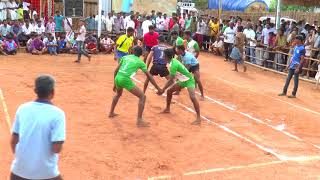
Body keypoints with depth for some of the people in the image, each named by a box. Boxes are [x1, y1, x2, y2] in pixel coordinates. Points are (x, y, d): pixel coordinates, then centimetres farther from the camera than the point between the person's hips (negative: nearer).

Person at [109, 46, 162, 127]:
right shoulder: (140, 62, 9)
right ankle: (139, 121, -4)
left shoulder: (125, 57, 19)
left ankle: (111, 113, 45)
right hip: (125, 80, -6)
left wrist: (115, 84, 29)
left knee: (118, 94, 38)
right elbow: (149, 76, 6)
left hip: (117, 78, 6)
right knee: (142, 97, 3)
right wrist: (158, 88, 11)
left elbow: (116, 71, 18)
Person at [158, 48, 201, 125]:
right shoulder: (173, 61, -1)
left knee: (192, 97, -25)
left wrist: (163, 89, -20)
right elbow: (172, 79, 10)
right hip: (182, 80, 10)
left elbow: (171, 80, -26)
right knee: (169, 91, 11)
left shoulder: (174, 64, -29)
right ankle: (167, 109, 29)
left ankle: (198, 118, -24)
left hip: (189, 80, -10)